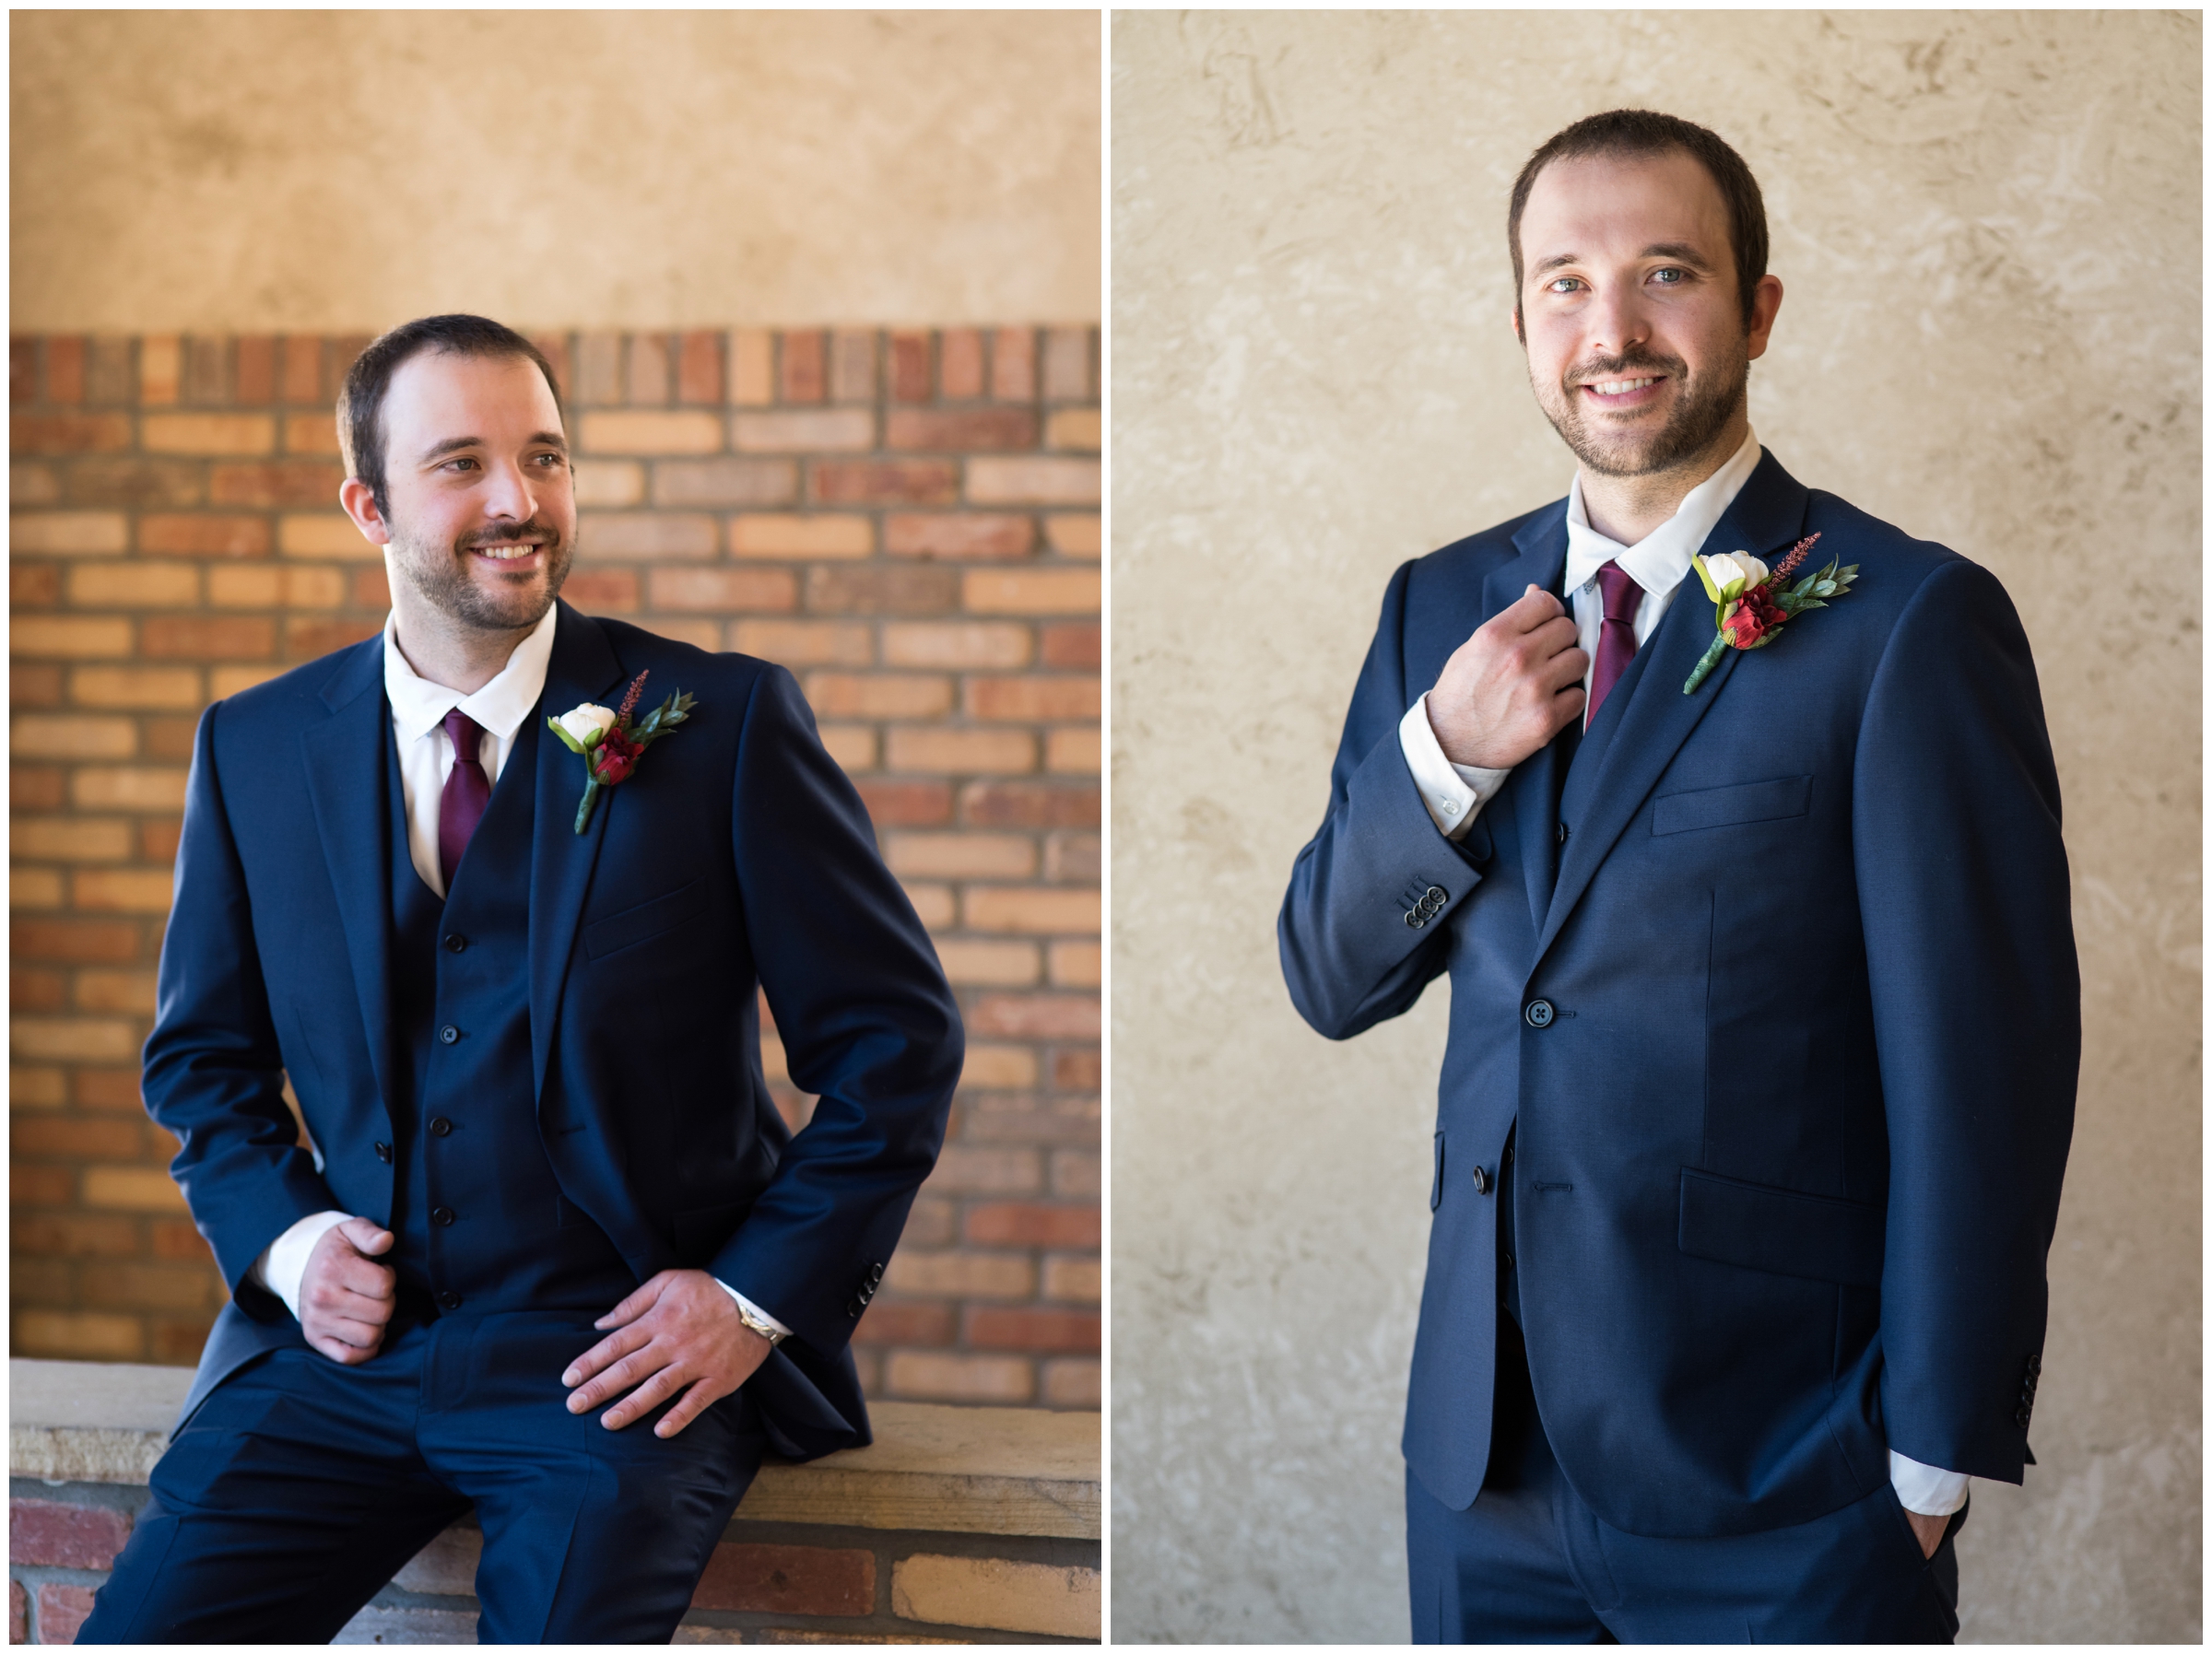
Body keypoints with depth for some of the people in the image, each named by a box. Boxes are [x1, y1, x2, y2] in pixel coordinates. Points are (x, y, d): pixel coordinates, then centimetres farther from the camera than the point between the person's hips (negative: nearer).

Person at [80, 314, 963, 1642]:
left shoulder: (720, 723, -3)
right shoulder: (256, 747, 8)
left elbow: (898, 1040, 0)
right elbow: (204, 1055, 20)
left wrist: (760, 1293, -8)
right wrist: (280, 1235, 1)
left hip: (621, 1356, -3)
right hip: (350, 1341, 3)